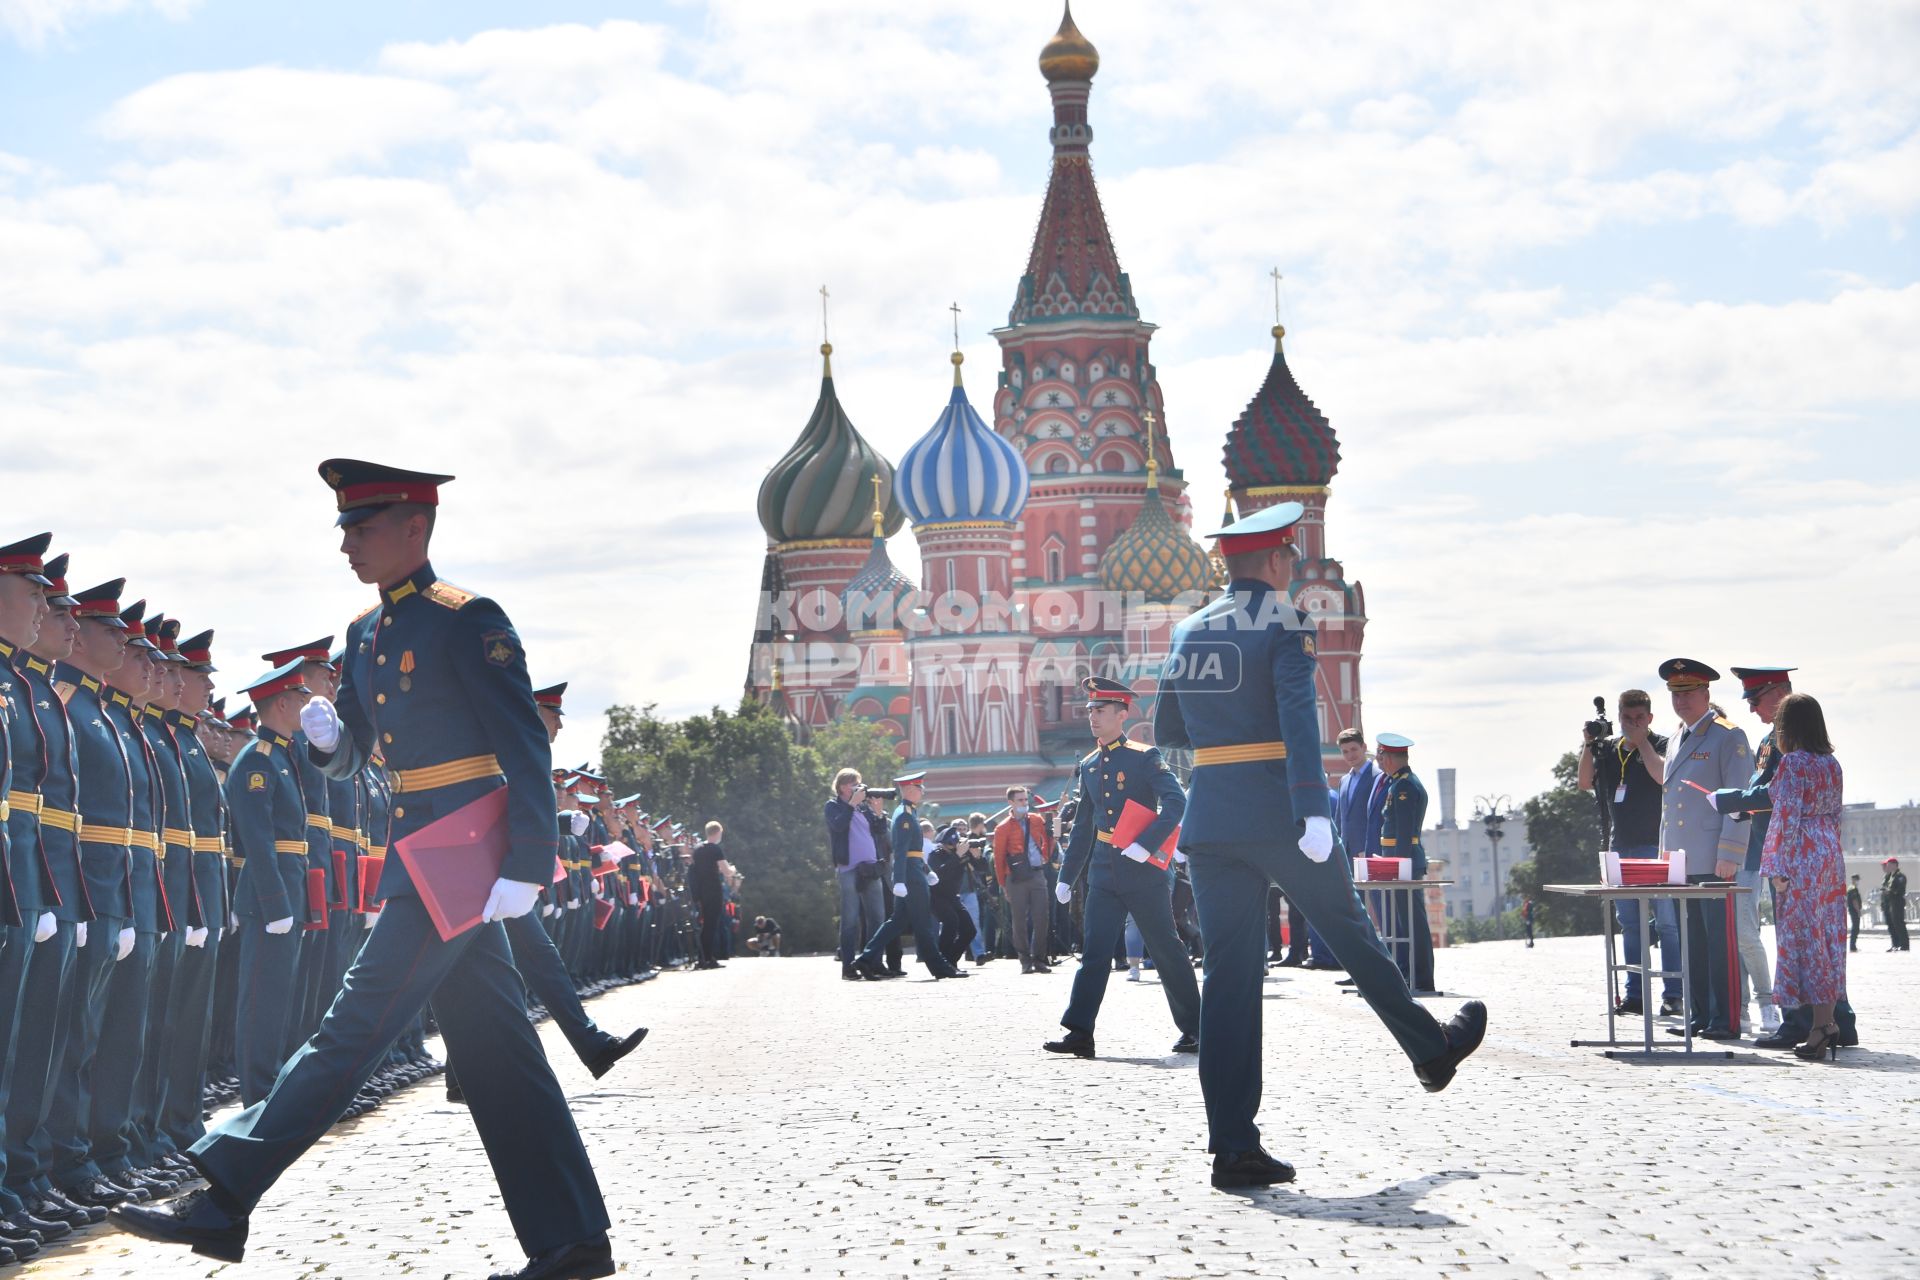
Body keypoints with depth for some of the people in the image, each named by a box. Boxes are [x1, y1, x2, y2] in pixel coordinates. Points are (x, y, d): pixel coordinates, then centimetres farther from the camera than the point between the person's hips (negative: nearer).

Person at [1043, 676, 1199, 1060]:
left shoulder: (1144, 758, -6)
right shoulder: (1089, 765, 13)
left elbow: (1176, 802, -18)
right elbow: (1083, 826, 19)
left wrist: (1145, 844, -26)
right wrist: (1066, 876, 19)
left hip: (1144, 873, -5)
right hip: (1104, 873, 5)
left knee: (1166, 949, 3)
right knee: (1094, 951, -3)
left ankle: (1194, 1030, 14)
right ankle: (1079, 1033, -7)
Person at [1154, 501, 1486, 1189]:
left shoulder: (1188, 633, 13)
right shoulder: (1284, 624, -6)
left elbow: (1166, 731, 20)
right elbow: (1299, 718, -19)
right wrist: (1315, 813, -27)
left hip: (1209, 821, 5)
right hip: (1276, 816, -5)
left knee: (1229, 973, 2)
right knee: (1351, 933, 15)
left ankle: (1234, 1146, -2)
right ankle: (1433, 1049, 36)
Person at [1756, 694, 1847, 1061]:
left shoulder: (1792, 763, -11)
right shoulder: (1831, 763, 10)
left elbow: (1788, 817, -15)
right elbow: (1835, 813, 15)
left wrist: (1779, 868, -12)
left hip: (1803, 856, -7)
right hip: (1831, 853, 8)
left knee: (1804, 937, -4)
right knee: (1828, 936, 9)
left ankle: (1820, 1027, -7)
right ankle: (1828, 1022, 10)